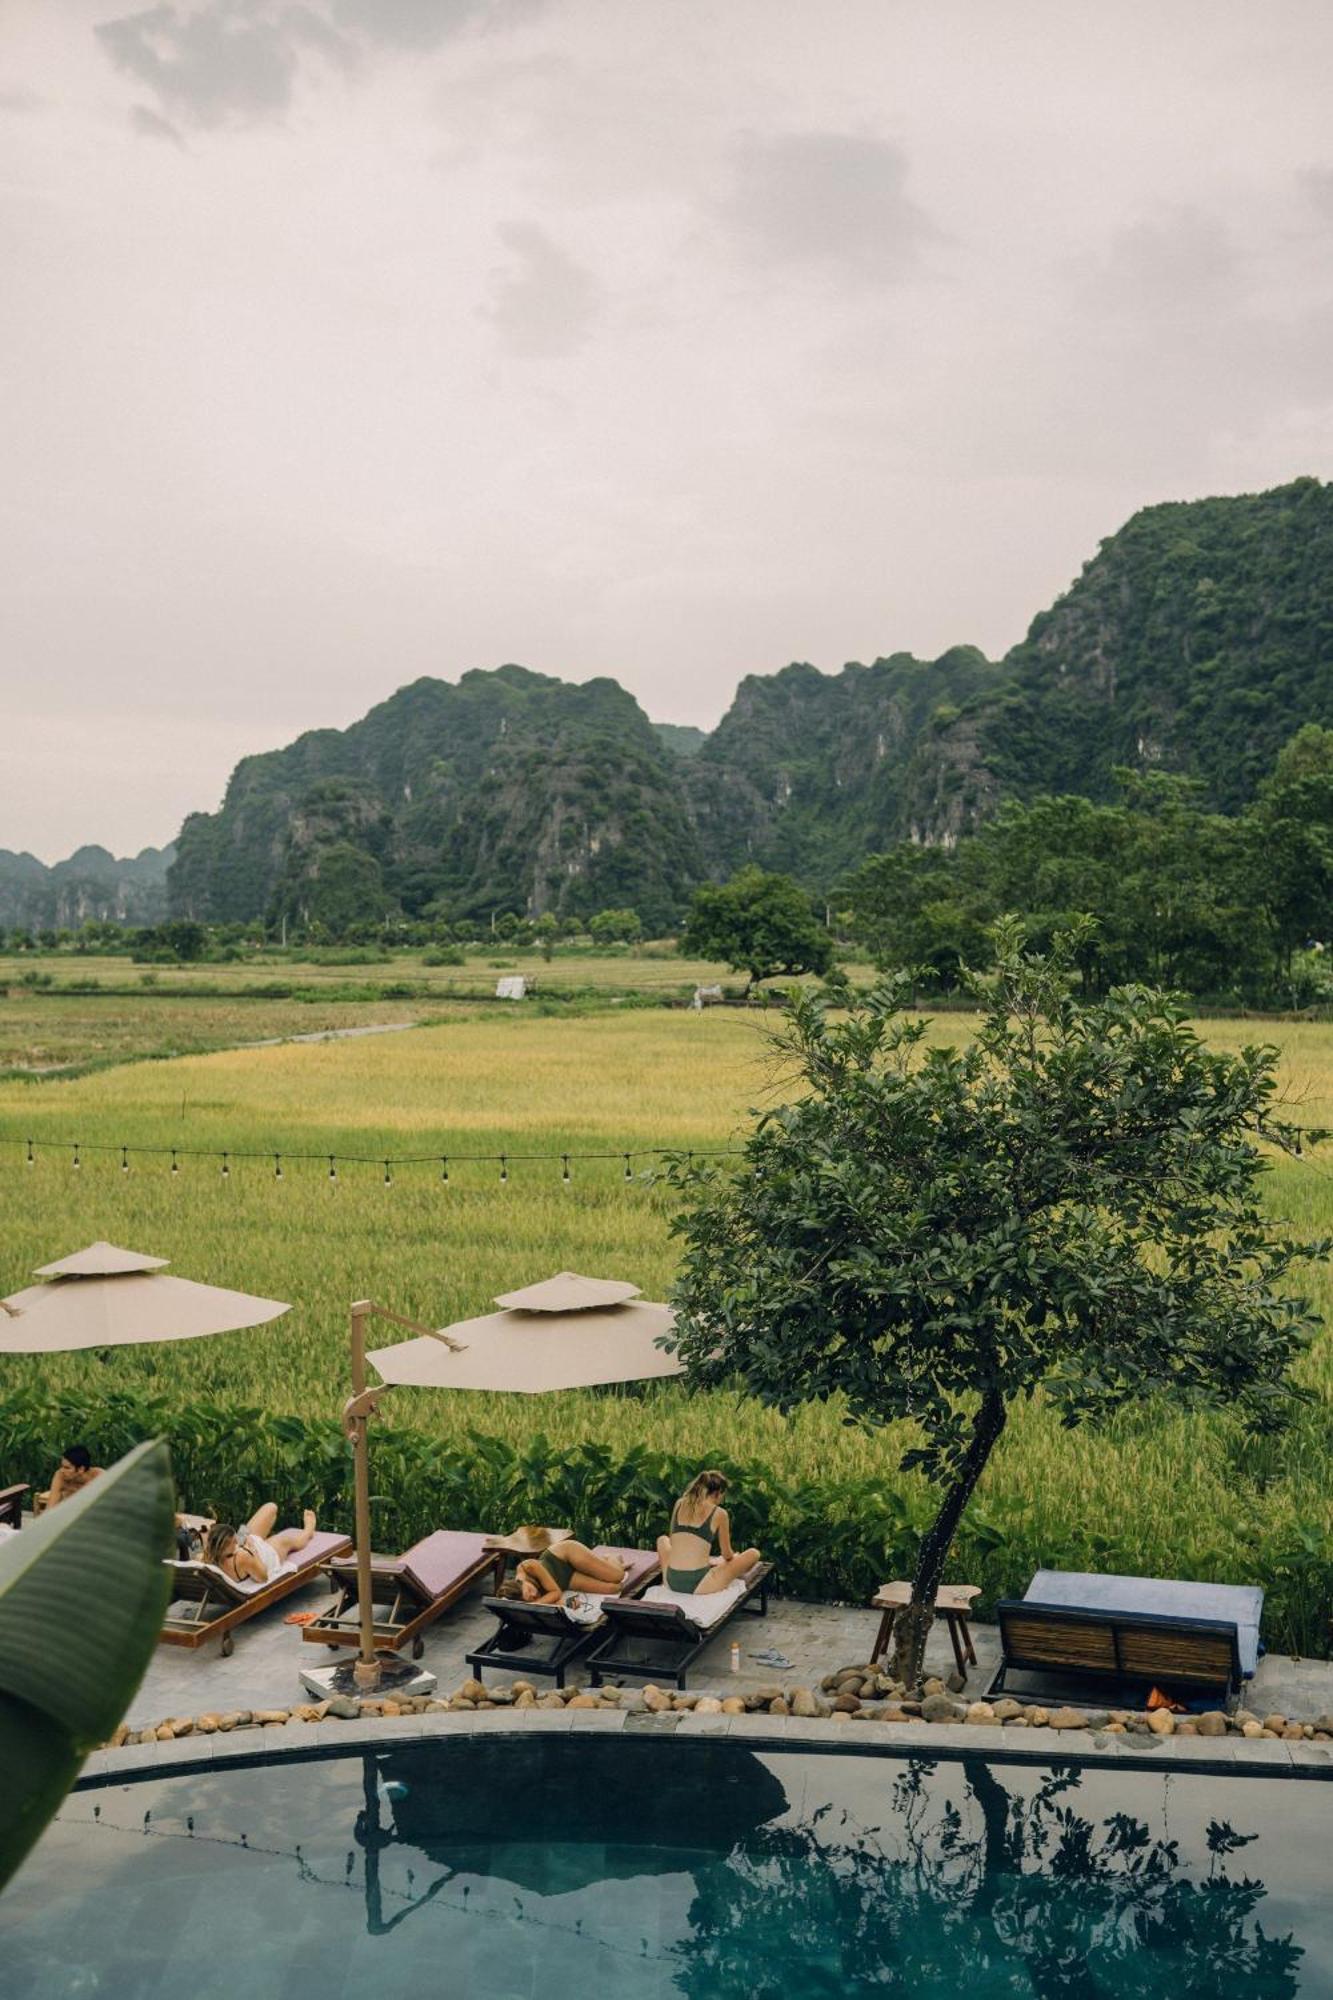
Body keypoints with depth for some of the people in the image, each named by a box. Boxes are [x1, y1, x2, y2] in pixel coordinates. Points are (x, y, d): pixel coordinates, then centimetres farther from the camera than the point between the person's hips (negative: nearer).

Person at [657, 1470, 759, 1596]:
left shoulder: (679, 1504, 10)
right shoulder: (719, 1513, -2)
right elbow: (727, 1555, 9)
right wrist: (734, 1557, 35)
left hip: (672, 1582, 5)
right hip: (698, 1586, -5)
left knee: (662, 1539, 37)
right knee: (753, 1554, 12)